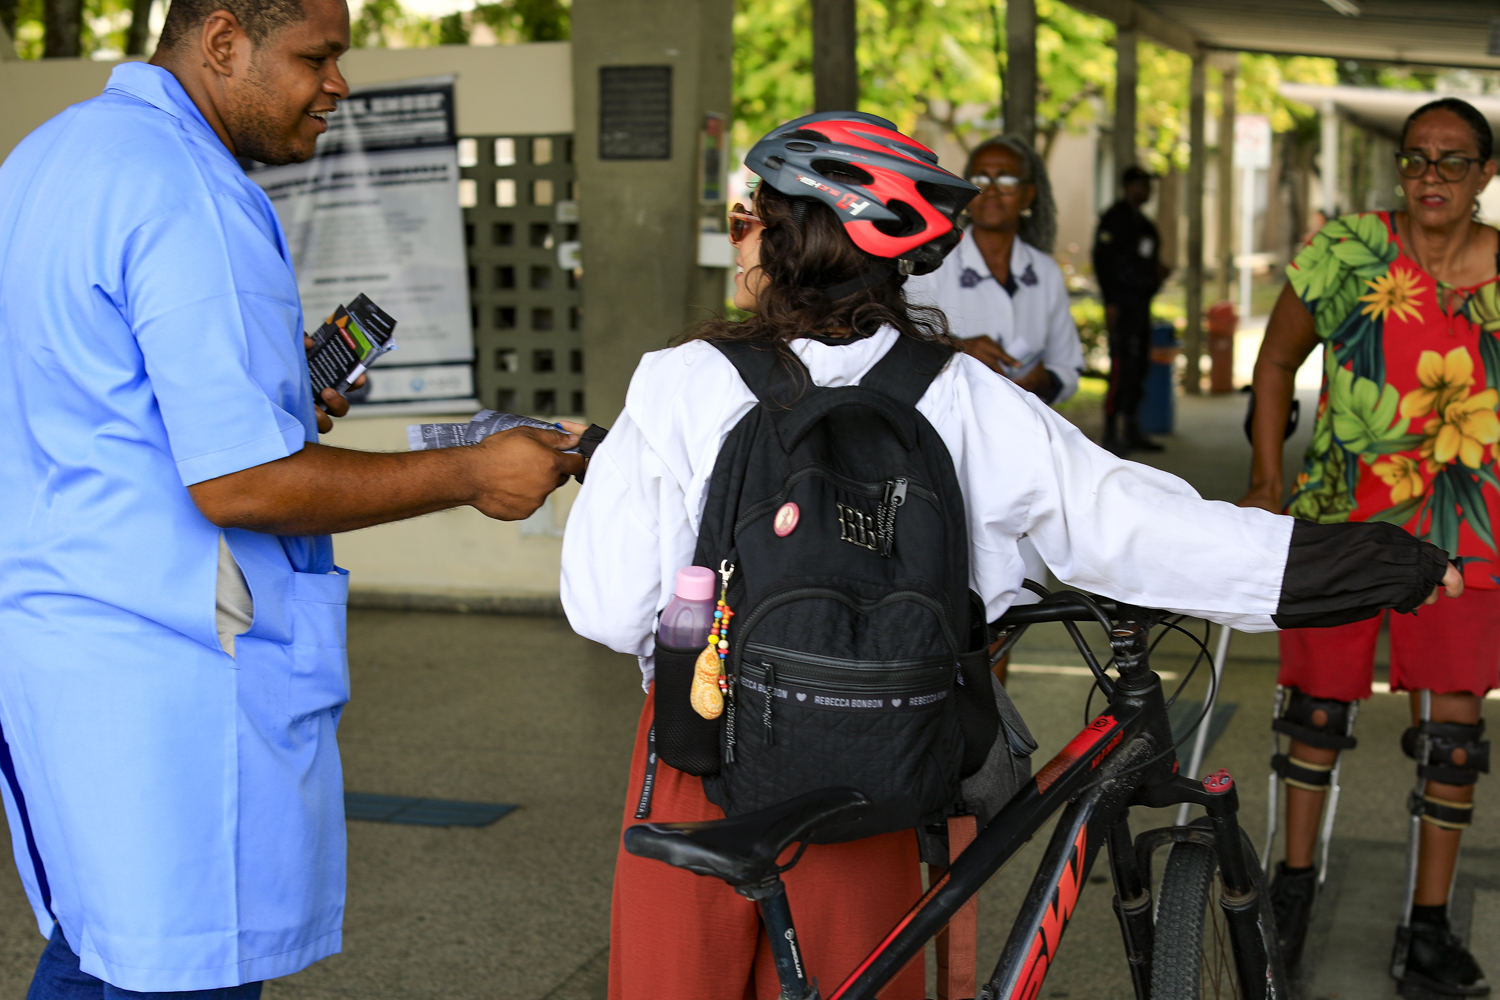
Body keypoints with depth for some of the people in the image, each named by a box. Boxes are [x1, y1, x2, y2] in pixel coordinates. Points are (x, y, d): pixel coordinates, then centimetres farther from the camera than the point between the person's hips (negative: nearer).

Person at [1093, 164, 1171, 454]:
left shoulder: (1142, 222, 19)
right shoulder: (1114, 219, -8)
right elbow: (1101, 260, -14)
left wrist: (1158, 271, 6)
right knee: (1123, 367, -13)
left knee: (1139, 368, 10)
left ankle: (1132, 432, 16)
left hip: (1141, 304, 10)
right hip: (1122, 305, -10)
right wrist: (1110, 302, -19)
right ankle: (1111, 434, -10)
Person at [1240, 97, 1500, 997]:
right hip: (1339, 517, 0)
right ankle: (1296, 879, 30)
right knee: (1320, 699, 10)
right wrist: (1267, 481, 0)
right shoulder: (1345, 253, -5)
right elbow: (1278, 361, 6)